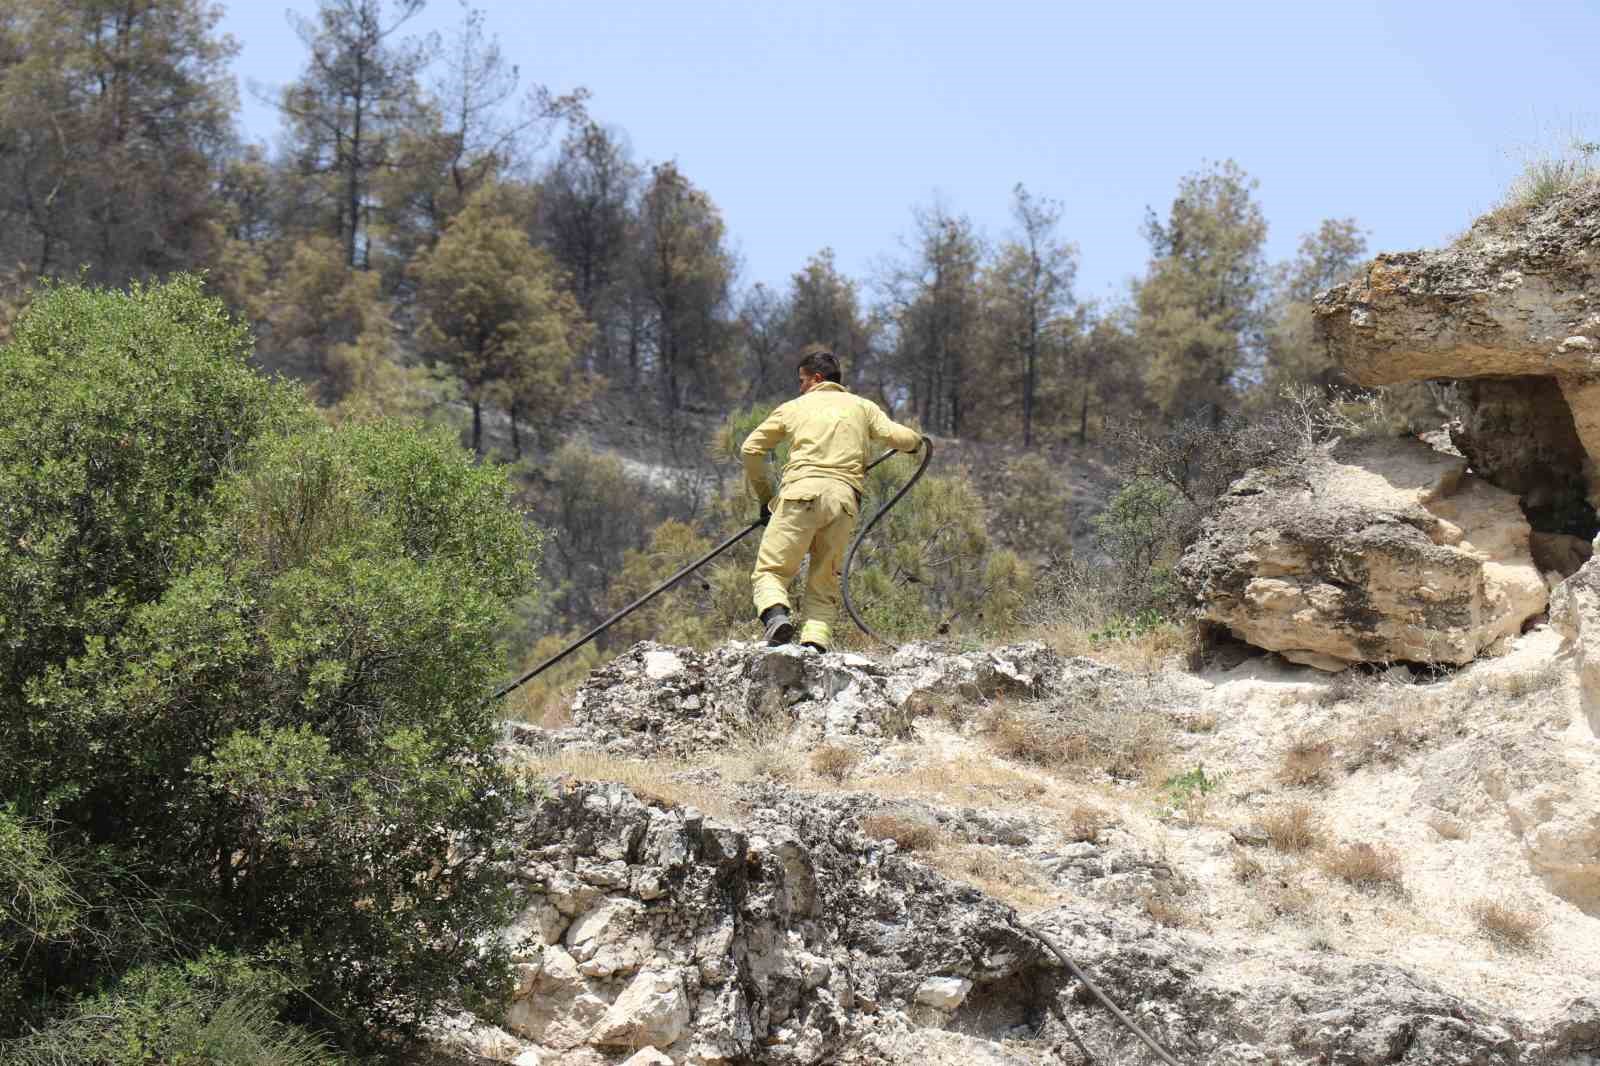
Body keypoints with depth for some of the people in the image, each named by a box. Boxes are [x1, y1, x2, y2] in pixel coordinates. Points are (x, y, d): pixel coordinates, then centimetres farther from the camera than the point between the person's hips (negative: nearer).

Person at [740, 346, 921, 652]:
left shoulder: (793, 407, 21)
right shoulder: (861, 406, 22)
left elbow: (750, 449, 22)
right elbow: (899, 437, 9)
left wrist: (764, 496, 31)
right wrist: (916, 441, 33)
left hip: (802, 492, -2)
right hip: (845, 500, 2)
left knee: (769, 571, -1)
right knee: (824, 584, 11)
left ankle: (776, 615, -32)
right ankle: (815, 642, -12)